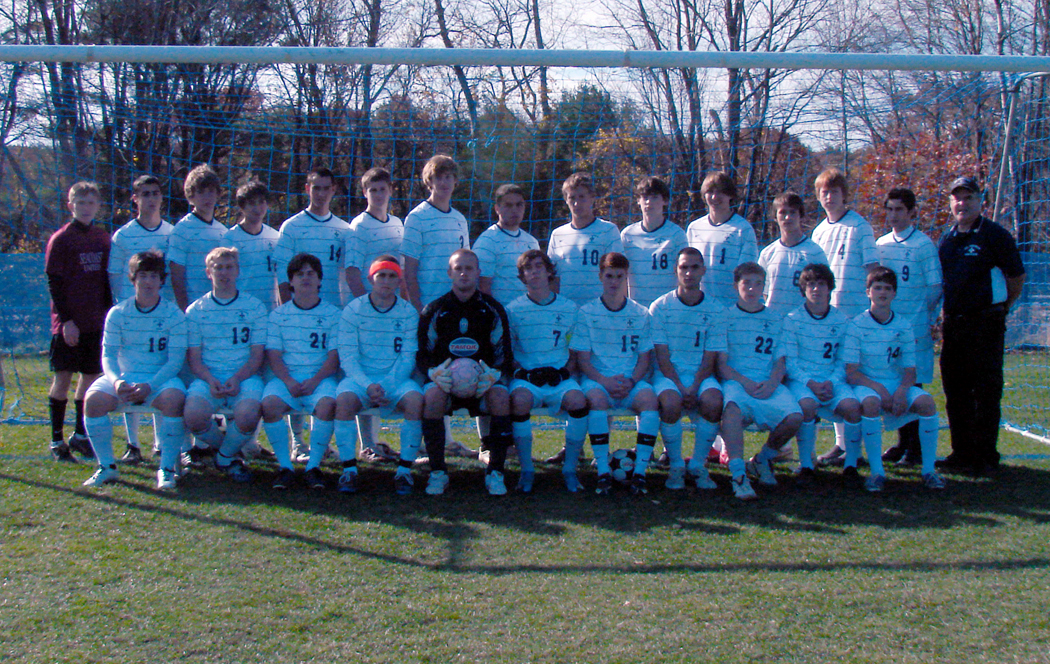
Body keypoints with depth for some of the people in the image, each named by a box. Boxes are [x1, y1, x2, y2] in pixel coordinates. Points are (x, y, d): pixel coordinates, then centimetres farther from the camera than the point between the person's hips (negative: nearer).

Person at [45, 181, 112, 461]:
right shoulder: (60, 239, -4)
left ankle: (81, 435, 19)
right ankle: (57, 440, 5)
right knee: (63, 377, -2)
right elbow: (54, 283, -7)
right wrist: (66, 320, -13)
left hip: (96, 322, 5)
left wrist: (109, 314, 8)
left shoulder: (103, 238, 10)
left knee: (91, 376, 8)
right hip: (68, 323, -5)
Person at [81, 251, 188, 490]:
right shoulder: (118, 313, 6)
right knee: (93, 399, -27)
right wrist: (116, 381, -21)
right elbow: (108, 355, 1)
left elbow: (175, 360, -7)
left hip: (161, 379, -2)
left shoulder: (174, 315, -1)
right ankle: (106, 466, -9)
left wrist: (150, 386, -23)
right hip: (124, 376, 2)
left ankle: (167, 468, -20)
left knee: (174, 399, -36)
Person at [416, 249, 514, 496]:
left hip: (484, 382, 0)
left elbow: (505, 356, 5)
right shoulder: (434, 311, 6)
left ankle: (495, 472, -22)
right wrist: (434, 373, -18)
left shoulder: (493, 310, 6)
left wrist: (493, 375, -18)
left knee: (501, 396, -32)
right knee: (432, 396, -33)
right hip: (445, 379, 0)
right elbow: (422, 355, 6)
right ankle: (437, 472, -21)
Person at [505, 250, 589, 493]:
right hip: (526, 377, -1)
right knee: (520, 400, -35)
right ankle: (526, 469, -18)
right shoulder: (513, 310, 9)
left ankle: (570, 468, -13)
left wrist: (565, 371, -2)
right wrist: (522, 372, -6)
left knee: (578, 400, -32)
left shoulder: (570, 308, 11)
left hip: (560, 378, 1)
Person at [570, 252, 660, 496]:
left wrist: (631, 381, -11)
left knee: (649, 399, -31)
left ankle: (639, 472, -26)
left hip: (631, 381, 1)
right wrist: (605, 381, -16)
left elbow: (644, 358, 9)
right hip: (597, 378, -1)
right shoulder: (587, 313, 6)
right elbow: (583, 359, 1)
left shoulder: (641, 314, 11)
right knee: (597, 398, -36)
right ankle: (603, 472, -28)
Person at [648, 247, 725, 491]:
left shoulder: (715, 310, 4)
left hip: (701, 375, 1)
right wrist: (680, 387, -18)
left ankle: (698, 465, -9)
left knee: (713, 401, -31)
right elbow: (662, 356, -4)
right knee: (671, 402, -34)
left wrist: (694, 387, -16)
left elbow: (710, 358, 0)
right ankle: (675, 465, -9)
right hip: (668, 374, -1)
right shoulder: (660, 307, 1)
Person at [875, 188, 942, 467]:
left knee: (912, 386, -2)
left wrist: (929, 321, -2)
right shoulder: (881, 244, 10)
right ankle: (902, 442, 18)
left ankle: (916, 448, 5)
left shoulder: (924, 244, -4)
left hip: (915, 327, -5)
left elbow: (935, 288, -2)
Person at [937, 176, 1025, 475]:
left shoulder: (994, 235, -6)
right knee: (955, 391, 10)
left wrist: (1002, 306, 6)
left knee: (986, 391, -4)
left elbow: (1016, 276, -2)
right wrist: (945, 312, 14)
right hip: (953, 324, 7)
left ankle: (985, 456, 2)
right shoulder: (946, 240, 13)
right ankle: (962, 452, 19)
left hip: (986, 324, -7)